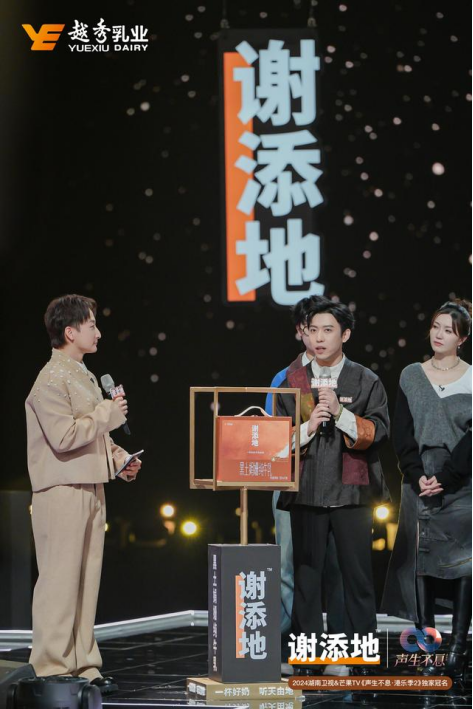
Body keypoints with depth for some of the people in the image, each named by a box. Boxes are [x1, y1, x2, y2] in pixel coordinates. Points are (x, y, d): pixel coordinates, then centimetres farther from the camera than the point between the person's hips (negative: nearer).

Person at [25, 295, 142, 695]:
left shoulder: (84, 376, 18)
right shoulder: (52, 380, -12)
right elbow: (64, 436, -22)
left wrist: (118, 457, 10)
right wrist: (107, 416, -12)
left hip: (91, 488, 9)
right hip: (62, 491, -9)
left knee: (87, 580, 10)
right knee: (60, 581, -7)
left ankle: (83, 665, 15)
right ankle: (52, 670, -3)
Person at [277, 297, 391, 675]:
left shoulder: (366, 381, 4)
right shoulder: (292, 382, 10)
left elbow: (378, 432, -5)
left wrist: (340, 412, -15)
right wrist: (308, 427, -9)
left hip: (351, 492, -2)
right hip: (306, 491, 2)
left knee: (358, 574, -1)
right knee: (307, 576, 4)